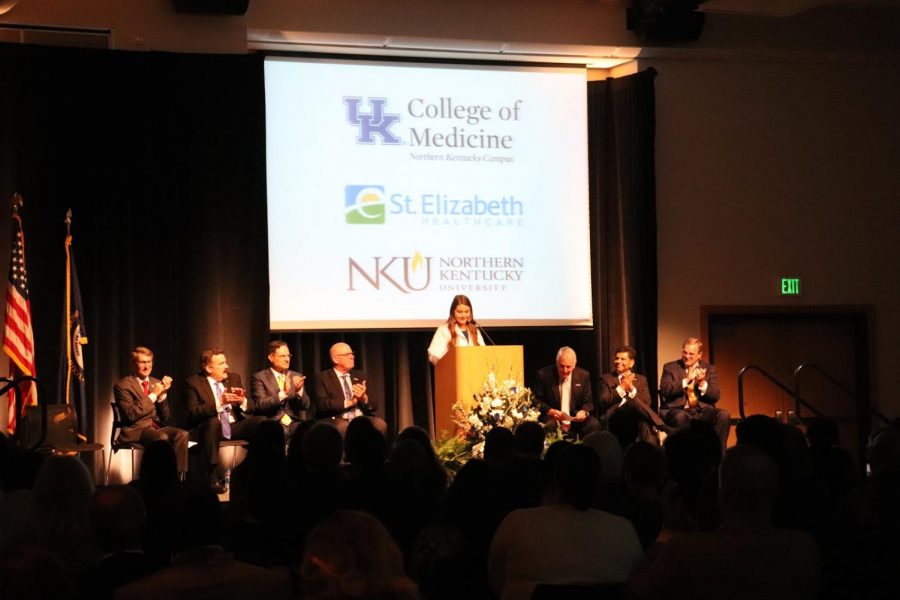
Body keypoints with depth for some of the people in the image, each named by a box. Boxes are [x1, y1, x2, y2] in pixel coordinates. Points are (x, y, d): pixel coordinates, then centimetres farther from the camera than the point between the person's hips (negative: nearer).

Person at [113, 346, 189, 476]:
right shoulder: (122, 385, 1)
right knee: (162, 437, -36)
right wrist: (153, 395, -12)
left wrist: (163, 394, -2)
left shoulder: (157, 383, 17)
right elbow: (131, 415, -13)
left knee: (182, 434, -26)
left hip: (158, 428, 5)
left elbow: (166, 419, 13)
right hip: (136, 430, -5)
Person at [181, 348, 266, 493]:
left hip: (235, 426, 4)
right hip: (212, 428, -4)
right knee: (213, 421, -39)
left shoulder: (234, 378, 14)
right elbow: (191, 413, -15)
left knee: (261, 421, -22)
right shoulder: (193, 383, -2)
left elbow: (251, 408, 13)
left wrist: (243, 401, -11)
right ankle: (212, 477, -37)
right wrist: (218, 403, -25)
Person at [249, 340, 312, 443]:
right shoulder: (259, 377, 3)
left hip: (295, 423, 4)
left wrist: (299, 390, -10)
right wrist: (283, 393, -22)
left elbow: (305, 405, 10)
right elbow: (260, 405, -11)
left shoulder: (296, 376, 16)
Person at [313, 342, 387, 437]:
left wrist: (364, 398, -9)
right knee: (343, 427, -38)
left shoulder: (360, 376, 19)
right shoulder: (323, 378, 6)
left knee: (380, 424, -27)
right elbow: (322, 404, -10)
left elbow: (374, 405, 14)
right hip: (337, 420, -4)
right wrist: (349, 402, -14)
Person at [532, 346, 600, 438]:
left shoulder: (583, 375, 4)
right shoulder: (544, 375, -4)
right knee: (547, 426, -36)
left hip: (575, 419, 2)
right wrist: (549, 411, -18)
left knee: (594, 424, -26)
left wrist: (584, 411, -15)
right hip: (552, 417, -2)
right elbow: (537, 400, 1)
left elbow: (588, 402, 9)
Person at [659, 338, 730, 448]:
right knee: (680, 417, -38)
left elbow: (715, 396, 7)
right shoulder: (670, 367, 11)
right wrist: (686, 380, -14)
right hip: (679, 410, -2)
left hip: (703, 410, 2)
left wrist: (702, 383, -12)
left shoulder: (709, 369, 15)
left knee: (724, 415, -27)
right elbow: (665, 390, -5)